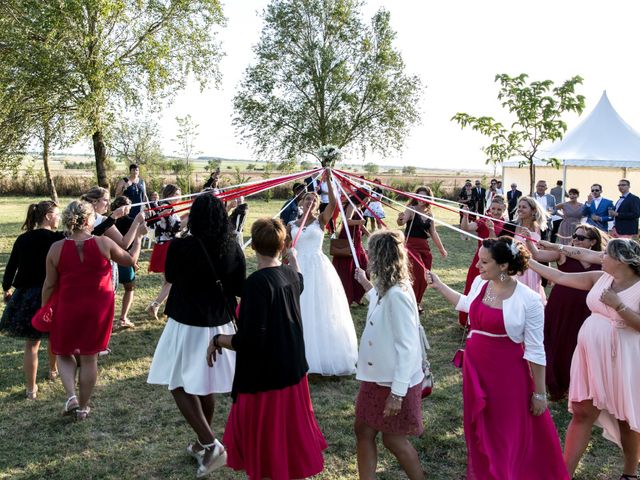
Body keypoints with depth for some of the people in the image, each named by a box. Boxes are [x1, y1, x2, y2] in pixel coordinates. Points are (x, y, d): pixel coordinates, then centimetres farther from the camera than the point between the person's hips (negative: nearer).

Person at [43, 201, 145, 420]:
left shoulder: (56, 248, -10)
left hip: (68, 309, 0)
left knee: (64, 354, 21)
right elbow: (131, 260, 2)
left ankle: (71, 396, 2)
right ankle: (83, 407, 25)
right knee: (89, 359, 13)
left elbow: (49, 285, -3)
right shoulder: (104, 243, -12)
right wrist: (138, 235, 15)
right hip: (97, 310, 0)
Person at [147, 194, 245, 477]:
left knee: (179, 385, 9)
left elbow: (170, 276, 2)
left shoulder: (181, 246, -18)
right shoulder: (232, 248, -8)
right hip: (219, 324, 5)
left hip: (187, 325, -5)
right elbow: (240, 288, 1)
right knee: (205, 384, 20)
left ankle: (211, 446, -1)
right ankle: (203, 444, 35)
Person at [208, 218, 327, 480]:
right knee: (291, 430, 24)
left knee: (265, 444, 10)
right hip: (293, 370, 8)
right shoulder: (290, 274, -1)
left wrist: (218, 340, -10)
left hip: (264, 377, -7)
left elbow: (251, 341, -26)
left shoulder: (257, 282, -23)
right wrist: (294, 260, 45)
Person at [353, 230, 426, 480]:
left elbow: (407, 347, -26)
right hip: (377, 378, 9)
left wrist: (397, 393, -24)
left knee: (393, 439, 9)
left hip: (394, 383, -9)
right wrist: (366, 284, 35)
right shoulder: (387, 289, 2)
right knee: (363, 430, 15)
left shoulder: (398, 294, -26)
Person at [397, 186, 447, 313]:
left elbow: (433, 233, 16)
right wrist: (400, 219, -47)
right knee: (418, 273, -16)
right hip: (412, 245, -6)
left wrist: (441, 248, 18)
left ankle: (417, 302, 26)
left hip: (425, 246, 6)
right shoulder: (411, 209, -6)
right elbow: (402, 222, -24)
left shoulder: (429, 214, 10)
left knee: (425, 276, 8)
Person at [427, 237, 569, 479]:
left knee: (509, 435, 9)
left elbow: (535, 351, -13)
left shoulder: (528, 300, -20)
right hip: (474, 368, 6)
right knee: (478, 428, 21)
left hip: (507, 375, -6)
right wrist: (439, 285, 25)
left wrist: (539, 393, -7)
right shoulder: (479, 283, -3)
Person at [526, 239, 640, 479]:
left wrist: (618, 305, -27)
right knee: (582, 413, 10)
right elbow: (561, 277, 7)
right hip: (591, 355, 5)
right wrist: (528, 262, 8)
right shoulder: (600, 278, 2)